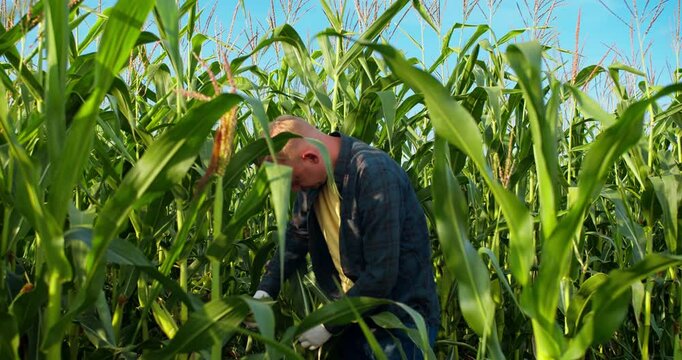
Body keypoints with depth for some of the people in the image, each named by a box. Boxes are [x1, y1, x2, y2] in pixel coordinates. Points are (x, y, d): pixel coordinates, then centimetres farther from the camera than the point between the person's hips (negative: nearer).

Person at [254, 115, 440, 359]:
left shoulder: (375, 174, -25)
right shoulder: (315, 177, 0)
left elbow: (382, 274, -26)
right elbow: (296, 238, 11)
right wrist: (264, 291, -2)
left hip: (402, 320, -7)